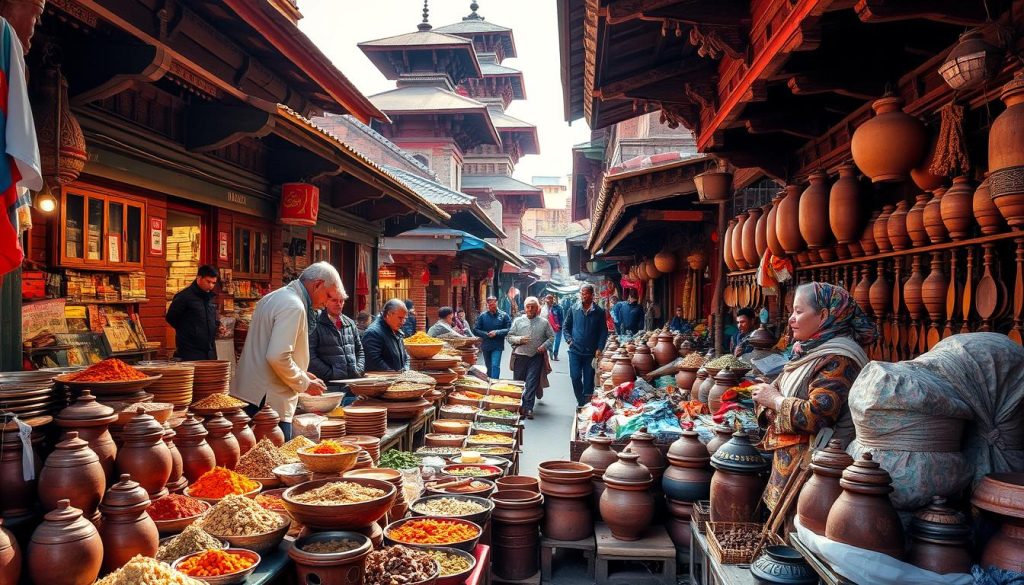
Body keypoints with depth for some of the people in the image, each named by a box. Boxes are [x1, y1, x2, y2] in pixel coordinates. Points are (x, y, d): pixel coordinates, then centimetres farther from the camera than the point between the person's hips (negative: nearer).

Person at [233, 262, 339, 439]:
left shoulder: (275, 297, 15)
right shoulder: (293, 307, -17)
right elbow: (278, 357, -25)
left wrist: (302, 375, 17)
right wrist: (305, 384, -10)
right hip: (269, 401, -10)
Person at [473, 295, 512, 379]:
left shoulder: (503, 315, -3)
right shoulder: (482, 316, 2)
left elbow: (509, 330, -8)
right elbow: (475, 330, 1)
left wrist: (497, 332, -18)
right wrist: (486, 334, -13)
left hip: (497, 346, -3)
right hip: (486, 346, 3)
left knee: (495, 366, -14)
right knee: (489, 367, 16)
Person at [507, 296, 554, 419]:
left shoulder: (544, 322, 4)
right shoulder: (518, 321, 5)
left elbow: (551, 337, 9)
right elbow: (510, 337, 5)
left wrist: (544, 346, -9)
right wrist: (519, 339, -14)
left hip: (536, 357, -1)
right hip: (520, 357, 1)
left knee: (531, 383, -6)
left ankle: (528, 408, -4)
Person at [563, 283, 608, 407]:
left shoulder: (599, 312, -2)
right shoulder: (573, 309, 2)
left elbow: (603, 331, 1)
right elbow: (565, 326, 11)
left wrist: (599, 348, -7)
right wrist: (569, 340, -2)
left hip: (591, 352, -1)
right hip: (575, 350, 1)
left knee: (589, 379, 6)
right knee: (575, 377, -1)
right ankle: (581, 402, 14)